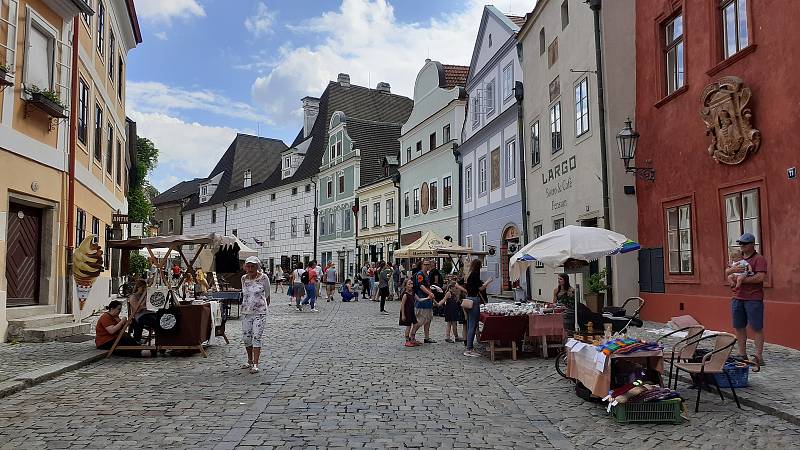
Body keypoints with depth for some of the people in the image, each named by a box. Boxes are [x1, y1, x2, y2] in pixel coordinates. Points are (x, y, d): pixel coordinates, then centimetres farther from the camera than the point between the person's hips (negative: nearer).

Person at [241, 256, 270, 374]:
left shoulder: (263, 278, -6)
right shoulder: (244, 279, 5)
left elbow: (267, 295, 6)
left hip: (259, 312, -4)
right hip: (246, 312, 5)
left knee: (256, 337, -8)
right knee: (246, 338, 8)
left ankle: (255, 364, -5)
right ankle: (250, 361, 26)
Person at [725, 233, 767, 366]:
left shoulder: (759, 259, -4)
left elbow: (761, 277, -16)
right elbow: (727, 273, 12)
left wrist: (743, 279, -14)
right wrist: (733, 269, -9)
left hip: (753, 299, -7)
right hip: (737, 298, 7)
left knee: (756, 328, -2)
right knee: (739, 327, 11)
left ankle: (759, 356, 3)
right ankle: (742, 354, 20)